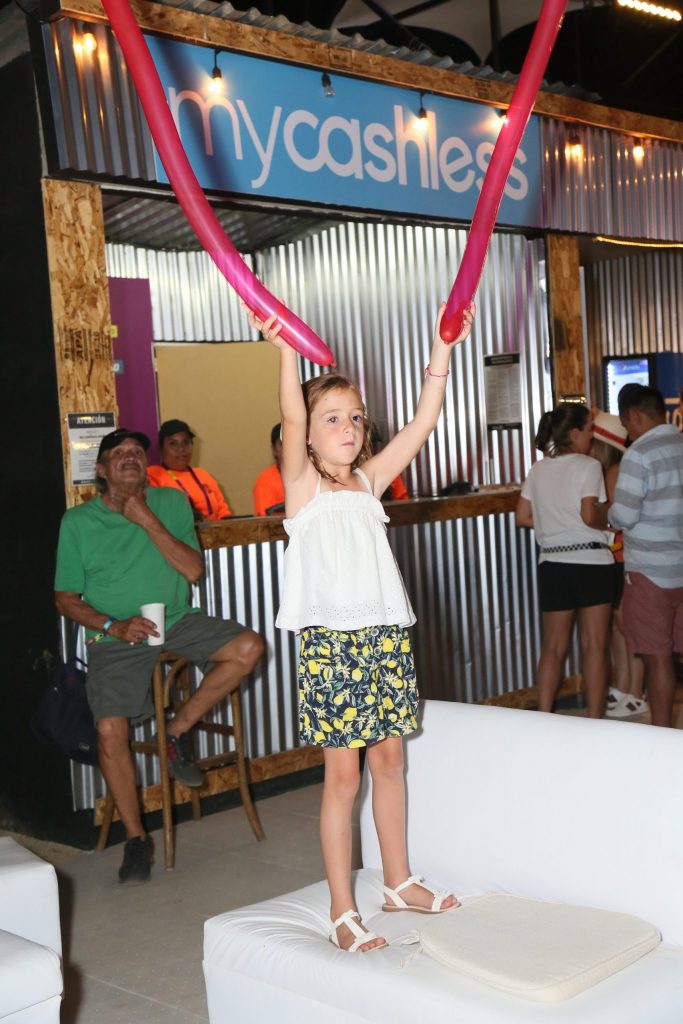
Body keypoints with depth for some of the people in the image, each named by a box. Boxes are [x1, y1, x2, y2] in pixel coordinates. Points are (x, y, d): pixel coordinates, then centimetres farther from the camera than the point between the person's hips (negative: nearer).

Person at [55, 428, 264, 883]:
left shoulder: (172, 503, 5)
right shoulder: (78, 521, 2)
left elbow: (194, 569, -5)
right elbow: (66, 598, 2)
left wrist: (148, 521, -14)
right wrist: (114, 626, -15)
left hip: (178, 622, 2)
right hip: (118, 638, -2)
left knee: (248, 646, -22)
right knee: (110, 730, -21)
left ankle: (179, 730, -4)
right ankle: (136, 837, 0)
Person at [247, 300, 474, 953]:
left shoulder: (368, 482, 11)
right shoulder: (303, 486, -2)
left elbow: (423, 422, 6)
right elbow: (290, 421, -21)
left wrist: (442, 347, 1)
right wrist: (285, 350, -34)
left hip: (385, 637, 5)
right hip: (330, 640, -5)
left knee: (389, 760, 15)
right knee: (343, 776, -1)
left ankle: (399, 882, 30)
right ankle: (342, 913, 10)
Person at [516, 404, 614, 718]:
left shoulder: (538, 470, 8)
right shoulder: (588, 466, -8)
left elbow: (523, 517, 7)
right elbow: (589, 515, -18)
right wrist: (608, 522, 1)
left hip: (553, 565, 5)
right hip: (590, 562, -5)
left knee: (553, 646, 11)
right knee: (594, 646, 3)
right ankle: (595, 722, 7)